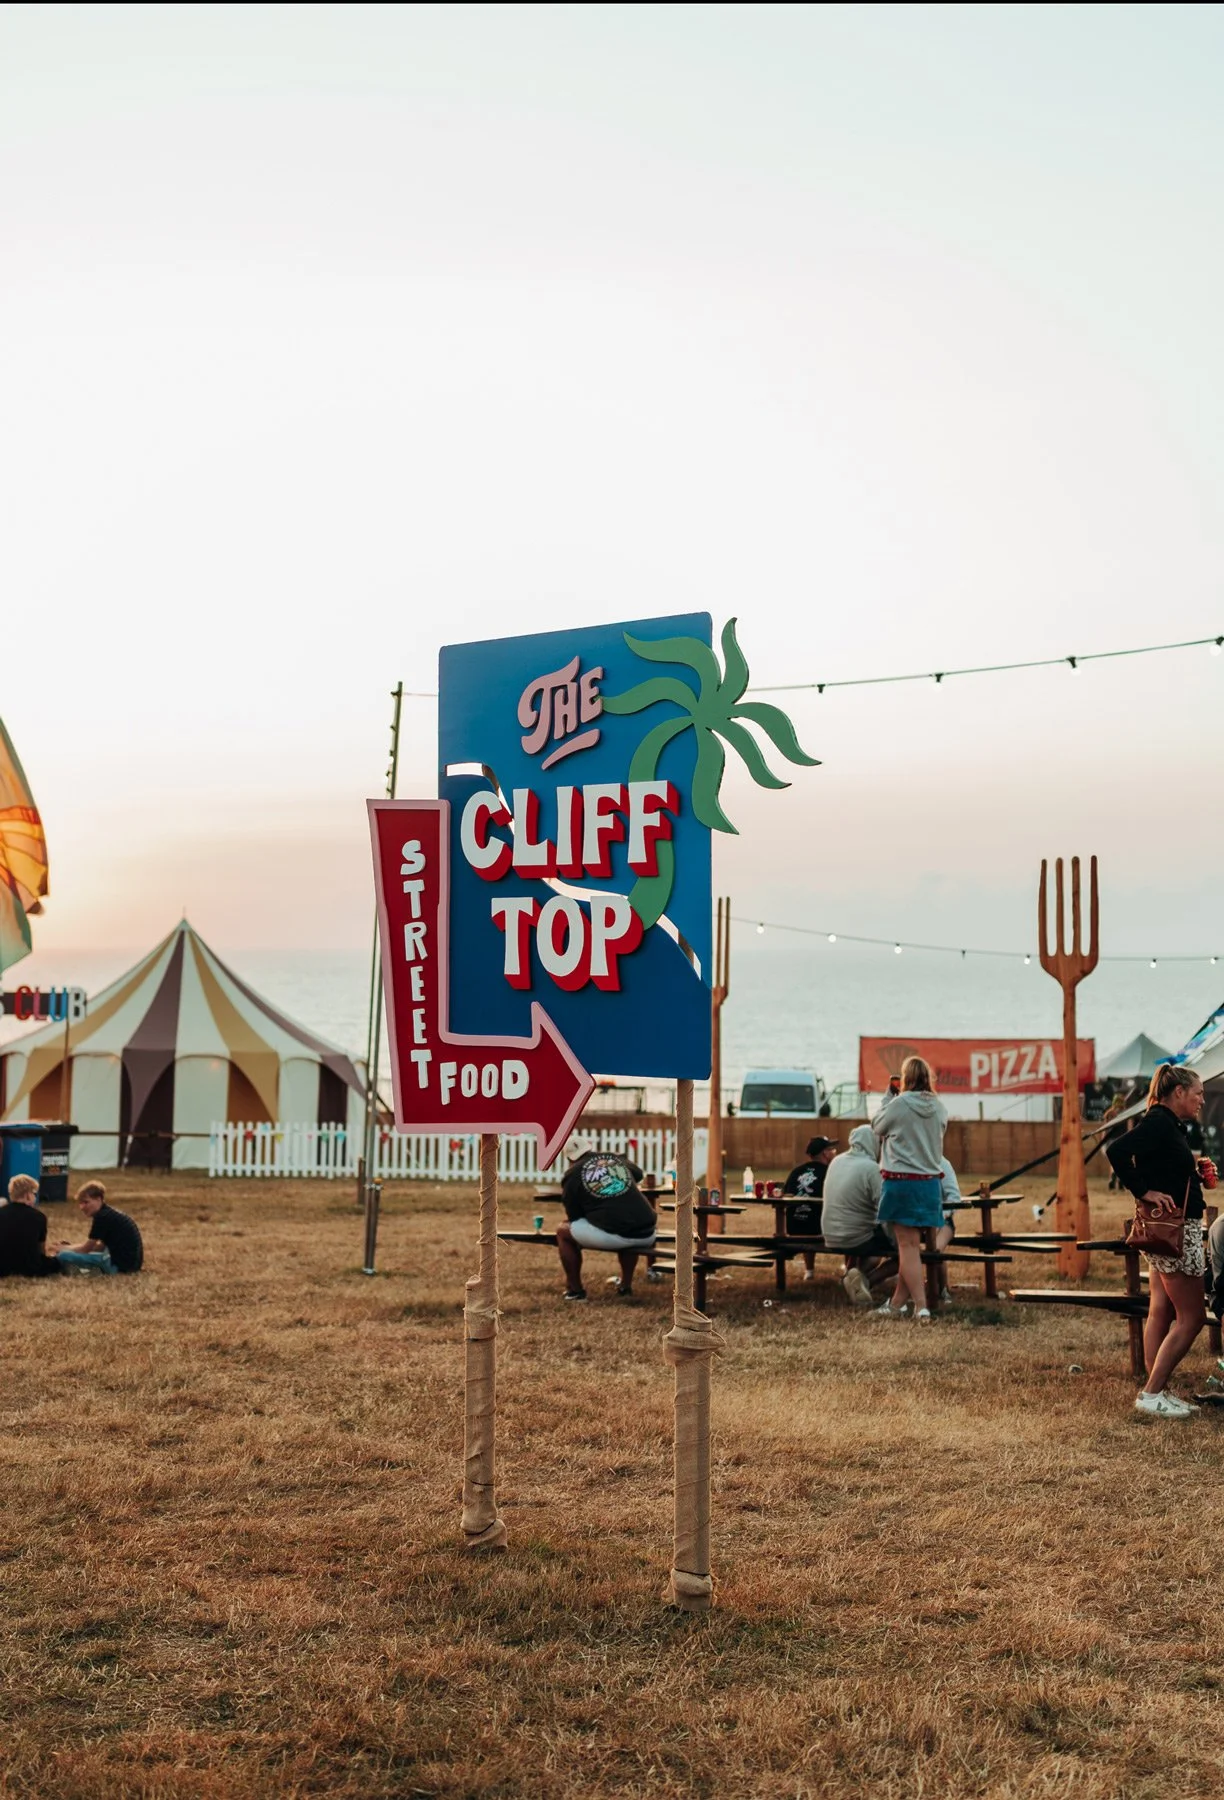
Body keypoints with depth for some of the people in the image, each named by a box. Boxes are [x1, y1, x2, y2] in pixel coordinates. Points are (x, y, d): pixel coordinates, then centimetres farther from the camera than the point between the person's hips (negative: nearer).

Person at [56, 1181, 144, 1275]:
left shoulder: (102, 1217, -11)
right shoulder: (110, 1213, 17)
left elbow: (86, 1249, -2)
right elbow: (101, 1247, 23)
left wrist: (64, 1248, 15)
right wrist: (68, 1247, 19)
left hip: (119, 1265, -10)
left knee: (63, 1256, -16)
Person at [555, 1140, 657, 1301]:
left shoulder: (572, 1175, 7)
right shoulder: (615, 1158, 19)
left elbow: (574, 1217, 16)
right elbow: (638, 1174, 41)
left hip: (612, 1236, -5)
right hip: (647, 1235, 5)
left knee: (563, 1231, 18)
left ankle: (575, 1290, 19)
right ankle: (626, 1285, 35)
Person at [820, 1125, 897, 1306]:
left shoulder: (836, 1161, 5)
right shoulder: (871, 1167, -17)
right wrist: (895, 1243, -10)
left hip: (831, 1236, 8)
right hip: (857, 1237, -8)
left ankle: (855, 1271, 14)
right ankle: (867, 1280, -11)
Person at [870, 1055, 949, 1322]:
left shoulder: (899, 1104, -12)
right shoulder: (939, 1108, 3)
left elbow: (877, 1127, 4)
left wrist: (887, 1098, 14)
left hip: (901, 1182, -5)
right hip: (931, 1182, 5)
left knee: (908, 1245, -3)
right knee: (911, 1244, 14)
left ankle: (921, 1308, -9)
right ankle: (897, 1303, 24)